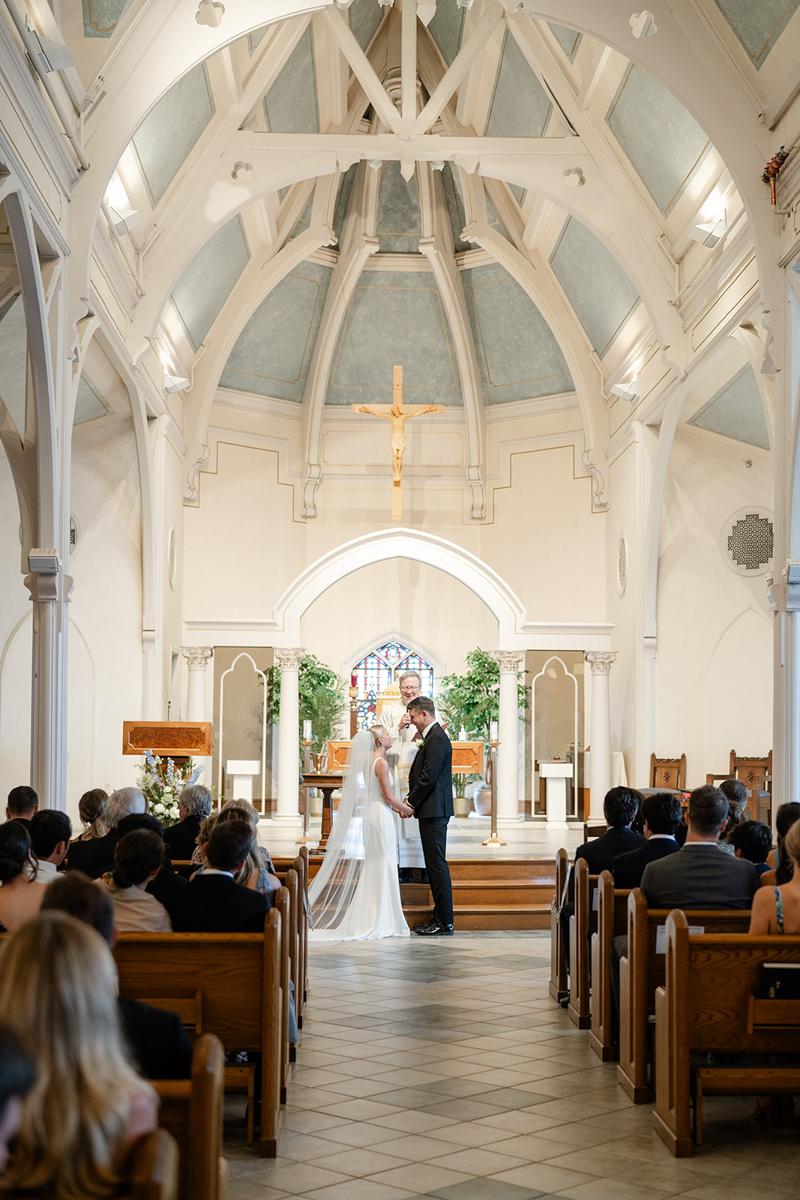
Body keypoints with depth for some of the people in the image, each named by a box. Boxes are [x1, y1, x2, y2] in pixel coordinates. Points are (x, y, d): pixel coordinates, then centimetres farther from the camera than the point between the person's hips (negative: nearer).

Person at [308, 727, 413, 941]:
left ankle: (369, 921, 14)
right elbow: (388, 796, -14)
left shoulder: (368, 761, 12)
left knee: (372, 868, 11)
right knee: (382, 867, -3)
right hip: (381, 816, -8)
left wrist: (396, 808, 19)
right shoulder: (381, 762, -13)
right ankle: (382, 923, -1)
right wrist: (406, 809, 1)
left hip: (370, 815, 8)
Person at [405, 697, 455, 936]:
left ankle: (445, 923, -6)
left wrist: (411, 803, -11)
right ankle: (440, 918, 16)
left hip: (434, 810, -11)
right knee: (434, 865, 12)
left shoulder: (436, 739, -14)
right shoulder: (433, 737, 19)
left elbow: (429, 776, -19)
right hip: (431, 811, 11)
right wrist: (411, 799, 11)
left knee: (437, 865, -8)